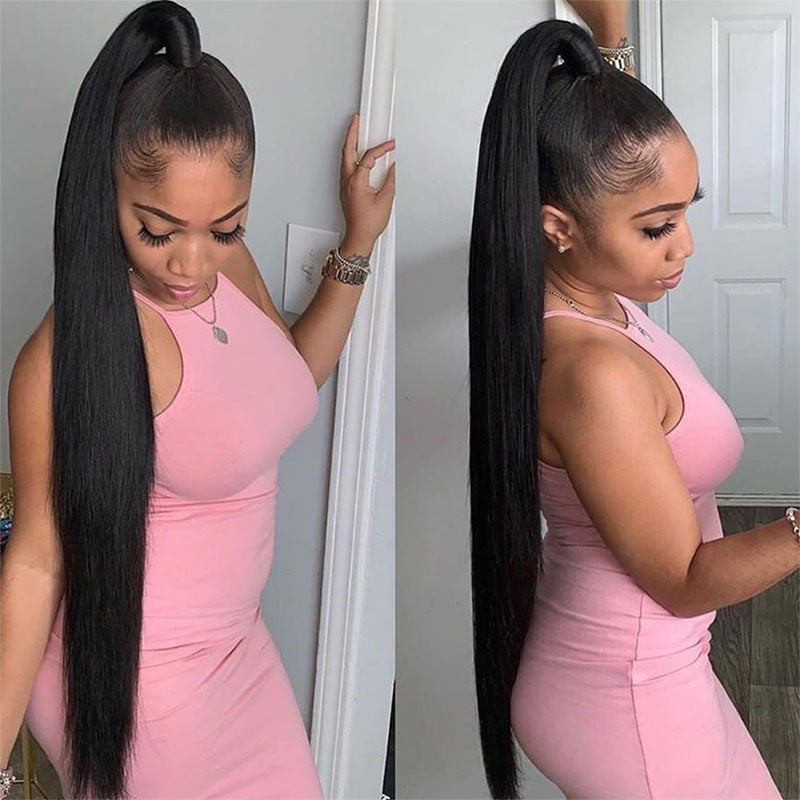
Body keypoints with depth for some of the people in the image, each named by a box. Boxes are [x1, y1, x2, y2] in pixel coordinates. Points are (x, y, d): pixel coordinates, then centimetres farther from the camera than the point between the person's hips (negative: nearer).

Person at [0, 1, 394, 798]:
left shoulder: (229, 265, -5)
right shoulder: (74, 351, -26)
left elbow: (289, 378, 13)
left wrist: (359, 243, 7)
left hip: (234, 644, 7)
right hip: (133, 680, -7)